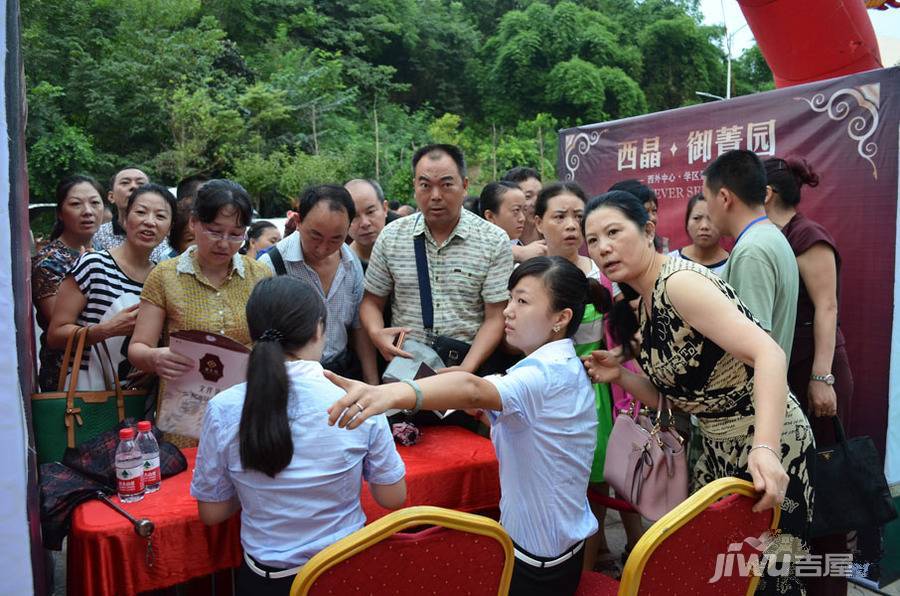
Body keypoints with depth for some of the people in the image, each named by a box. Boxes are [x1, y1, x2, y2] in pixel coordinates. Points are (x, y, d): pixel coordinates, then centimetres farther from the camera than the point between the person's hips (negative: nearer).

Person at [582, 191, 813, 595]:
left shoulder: (680, 281, -22)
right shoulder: (642, 304, 5)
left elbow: (769, 354, -32)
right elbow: (670, 394, 9)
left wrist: (764, 449, -43)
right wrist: (618, 376, -8)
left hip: (767, 449, -8)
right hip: (719, 448, 9)